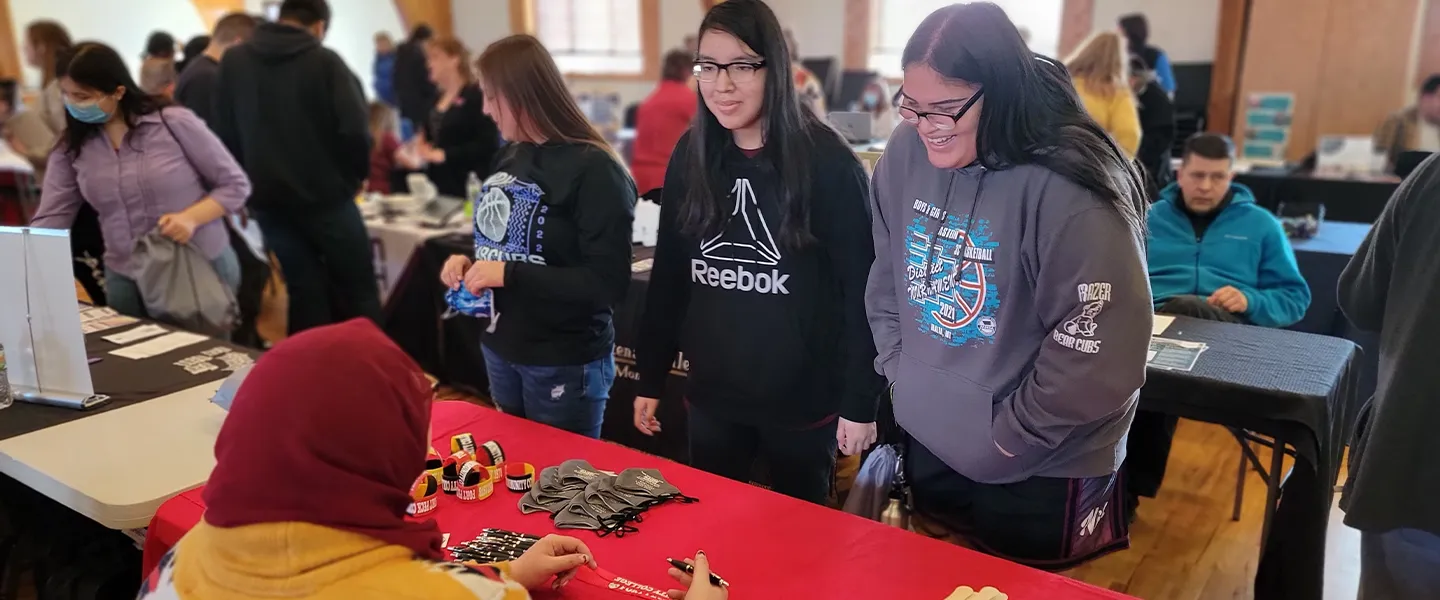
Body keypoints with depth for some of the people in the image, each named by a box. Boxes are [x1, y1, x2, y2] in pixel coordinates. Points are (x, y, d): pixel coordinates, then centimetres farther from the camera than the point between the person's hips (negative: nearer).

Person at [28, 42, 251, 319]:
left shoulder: (174, 122, -11)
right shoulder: (71, 148, 2)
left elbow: (235, 184, -7)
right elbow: (49, 221, -1)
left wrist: (192, 217, -22)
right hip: (127, 279, 4)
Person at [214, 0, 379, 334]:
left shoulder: (233, 61, 7)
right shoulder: (325, 61, -6)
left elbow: (224, 133, 6)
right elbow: (354, 130, -14)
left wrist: (253, 181, 16)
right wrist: (357, 175, 3)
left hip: (268, 200, 4)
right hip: (325, 196, -4)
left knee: (304, 297, 12)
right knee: (358, 294, 6)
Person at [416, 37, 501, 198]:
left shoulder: (476, 97, -9)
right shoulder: (436, 99, 15)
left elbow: (488, 144, -18)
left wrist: (444, 155, -18)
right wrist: (422, 145, 4)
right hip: (438, 185, 7)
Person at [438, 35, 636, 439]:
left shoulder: (593, 169, -19)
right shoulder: (509, 159, 6)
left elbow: (609, 283, -23)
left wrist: (510, 275, -24)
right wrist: (468, 262, -1)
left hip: (564, 363, -8)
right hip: (500, 349, 8)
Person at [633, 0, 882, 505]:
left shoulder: (826, 161, -14)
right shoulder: (690, 156, 0)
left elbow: (862, 287, -11)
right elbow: (668, 276, 6)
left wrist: (860, 401, -10)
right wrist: (651, 379, 9)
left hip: (804, 398, -3)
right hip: (711, 394, 4)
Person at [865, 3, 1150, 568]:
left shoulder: (1069, 190, -26)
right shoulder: (906, 154, -8)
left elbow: (1100, 356, -22)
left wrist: (1011, 434, -14)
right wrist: (900, 375, 2)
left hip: (1040, 473, -5)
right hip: (926, 442, 6)